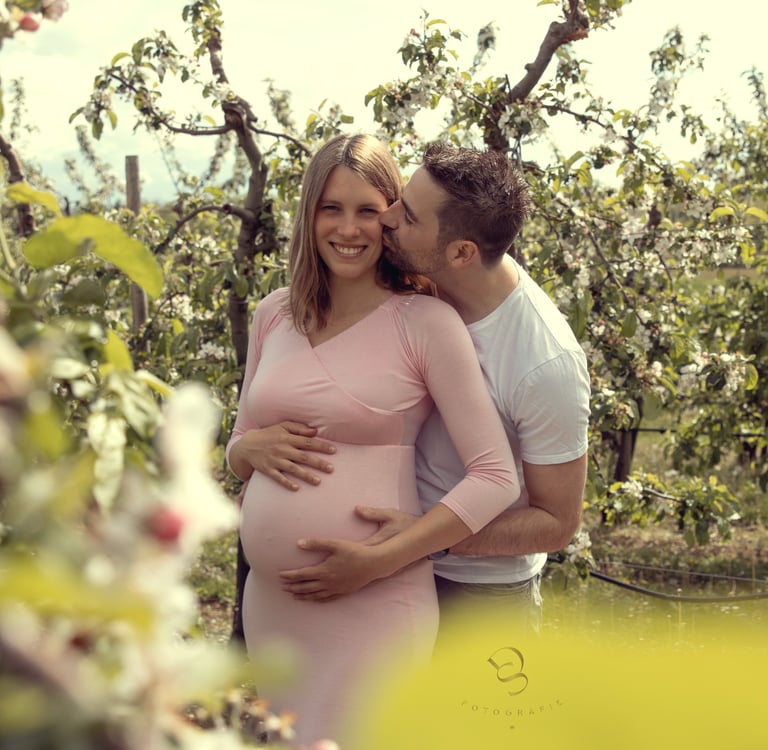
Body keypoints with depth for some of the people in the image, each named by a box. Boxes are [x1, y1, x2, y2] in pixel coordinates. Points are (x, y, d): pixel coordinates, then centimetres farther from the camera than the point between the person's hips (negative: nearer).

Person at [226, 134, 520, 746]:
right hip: (269, 602, 6)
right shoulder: (274, 315, 7)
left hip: (372, 605, -5)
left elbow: (496, 478, -13)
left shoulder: (424, 322, -9)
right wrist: (250, 448, -6)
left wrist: (379, 561, -17)